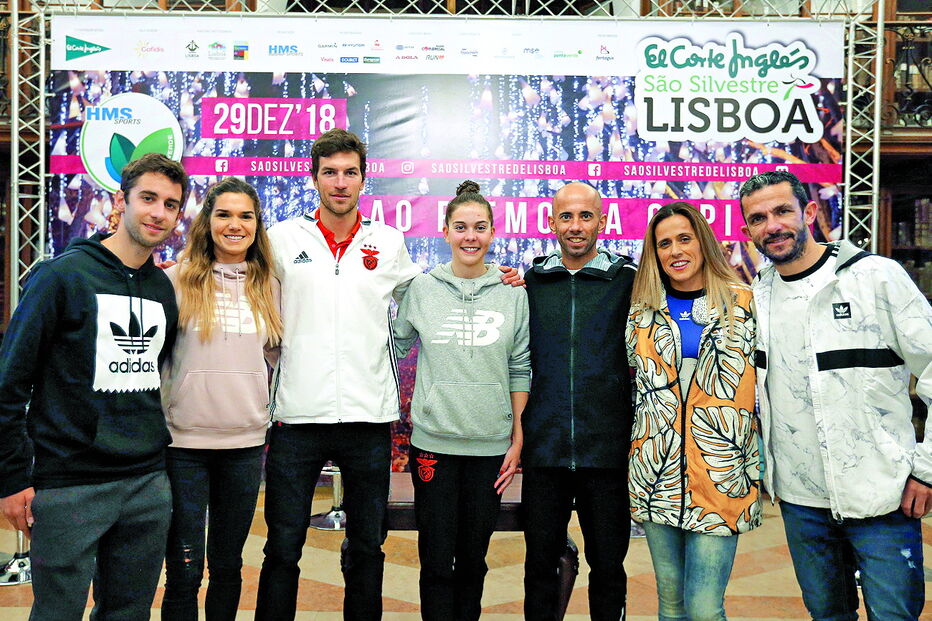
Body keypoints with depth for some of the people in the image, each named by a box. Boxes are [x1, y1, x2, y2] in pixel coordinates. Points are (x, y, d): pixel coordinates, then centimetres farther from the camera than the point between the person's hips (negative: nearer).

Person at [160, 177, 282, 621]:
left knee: (228, 565, 15)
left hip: (246, 441, 3)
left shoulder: (268, 286, 8)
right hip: (184, 439, -3)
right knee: (184, 571, 3)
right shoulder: (178, 279, -2)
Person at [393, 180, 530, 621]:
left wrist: (518, 439, 2)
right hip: (433, 441, -1)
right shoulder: (421, 289, 2)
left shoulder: (513, 295, 3)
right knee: (436, 560, 3)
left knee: (473, 559, 12)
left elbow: (520, 370, 5)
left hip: (491, 445, 1)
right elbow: (395, 349, 11)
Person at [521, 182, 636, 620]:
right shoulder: (530, 282, 7)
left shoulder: (629, 280, 0)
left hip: (607, 448, -1)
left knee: (608, 567, 12)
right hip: (544, 448, 2)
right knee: (540, 565, 12)